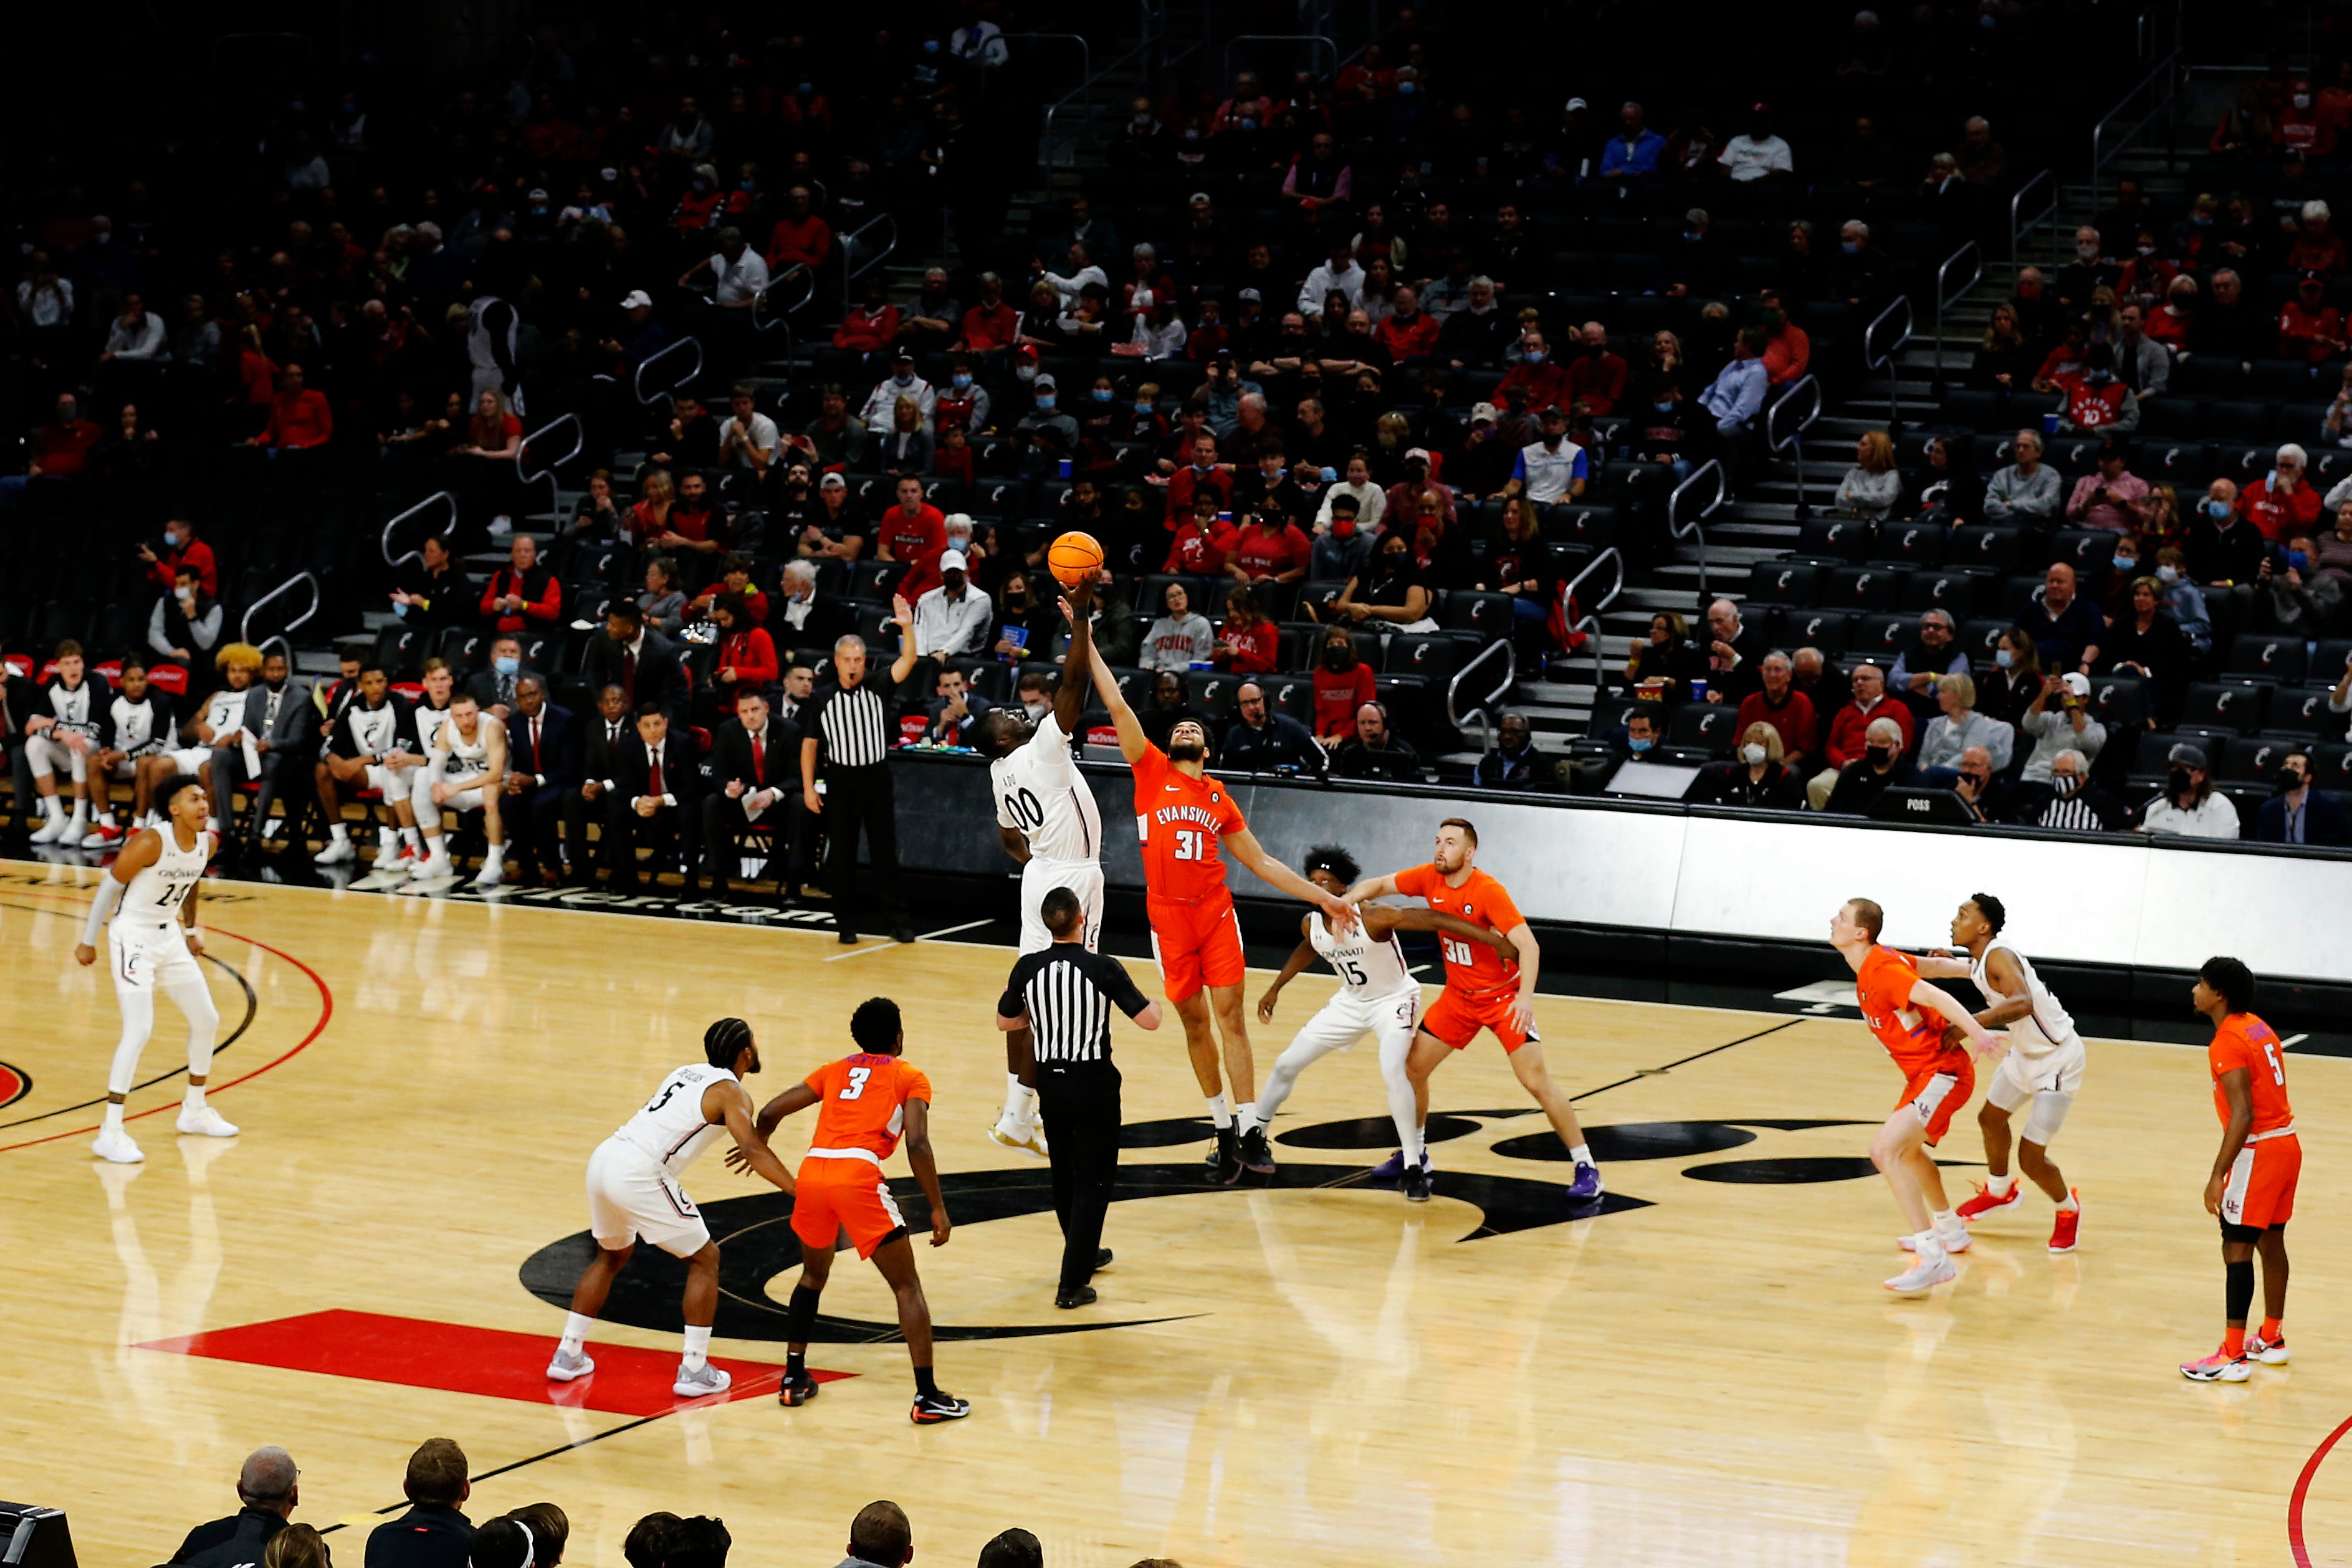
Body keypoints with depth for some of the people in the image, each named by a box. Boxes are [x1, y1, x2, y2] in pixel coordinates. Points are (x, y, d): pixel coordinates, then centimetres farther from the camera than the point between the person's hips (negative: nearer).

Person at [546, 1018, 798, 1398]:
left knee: (613, 1256, 30)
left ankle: (568, 1356, 30)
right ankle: (694, 1371, 4)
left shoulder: (689, 1071, 22)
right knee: (705, 1259, 7)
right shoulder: (731, 1092, 0)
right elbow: (753, 1151, -15)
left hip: (604, 1158, 8)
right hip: (640, 1176, -8)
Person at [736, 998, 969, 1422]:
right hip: (858, 1176, -5)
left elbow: (770, 1112, 21)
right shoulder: (910, 1078, 13)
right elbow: (917, 1143, -3)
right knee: (907, 1287, 4)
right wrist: (938, 1209, -1)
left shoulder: (834, 1071, 25)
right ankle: (927, 1398, -3)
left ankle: (793, 1380, 30)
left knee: (814, 1274, 29)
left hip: (812, 1174, 5)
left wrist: (757, 1149, 42)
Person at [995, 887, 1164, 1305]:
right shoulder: (1104, 969, -16)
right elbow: (1149, 1020, -13)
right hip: (1093, 1083, -4)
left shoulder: (1028, 968, -5)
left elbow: (1006, 1022, 10)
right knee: (1094, 1181, 3)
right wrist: (1153, 1001, 10)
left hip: (1050, 1081, 4)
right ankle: (1072, 1283, -4)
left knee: (1065, 1175, 22)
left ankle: (1085, 1253, 42)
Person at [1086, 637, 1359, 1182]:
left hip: (1215, 912, 1)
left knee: (1230, 1015, -3)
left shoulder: (1220, 800, 12)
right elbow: (1118, 706, 2)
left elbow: (1261, 862, 17)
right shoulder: (1151, 773, 6)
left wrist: (1322, 898, 15)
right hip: (1167, 916, -1)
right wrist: (1088, 646, -3)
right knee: (1194, 1021, 6)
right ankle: (1223, 1128, 16)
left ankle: (1250, 1128, -1)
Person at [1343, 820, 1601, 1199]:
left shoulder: (1488, 891, -24)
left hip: (1503, 996, -6)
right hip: (1459, 997, 6)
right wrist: (1343, 902, -19)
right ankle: (1414, 1155, 26)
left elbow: (1528, 945, -29)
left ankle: (1586, 1168, -5)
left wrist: (1526, 996, -42)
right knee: (1412, 1066, 5)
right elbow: (1378, 886, 1)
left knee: (1536, 1082, -14)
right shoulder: (1430, 878, -8)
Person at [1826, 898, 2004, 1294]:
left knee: (1886, 1150, -25)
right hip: (1927, 1073, 11)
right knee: (1907, 1148, 32)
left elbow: (1935, 996, -31)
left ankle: (1933, 1259, -29)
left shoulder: (1882, 971, -21)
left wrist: (1976, 1032, -43)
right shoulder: (1876, 961, 8)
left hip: (1943, 1073, -11)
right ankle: (1950, 1231, 52)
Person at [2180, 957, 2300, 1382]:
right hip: (2287, 1143, 10)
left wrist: (2218, 1176, -24)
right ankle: (2272, 1339, 30)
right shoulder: (2259, 1029, 11)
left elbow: (2243, 1115, -23)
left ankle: (2233, 1356, -8)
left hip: (2258, 1150, -10)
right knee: (2271, 1241, 19)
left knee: (2237, 1248, -7)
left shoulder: (2227, 1043, -17)